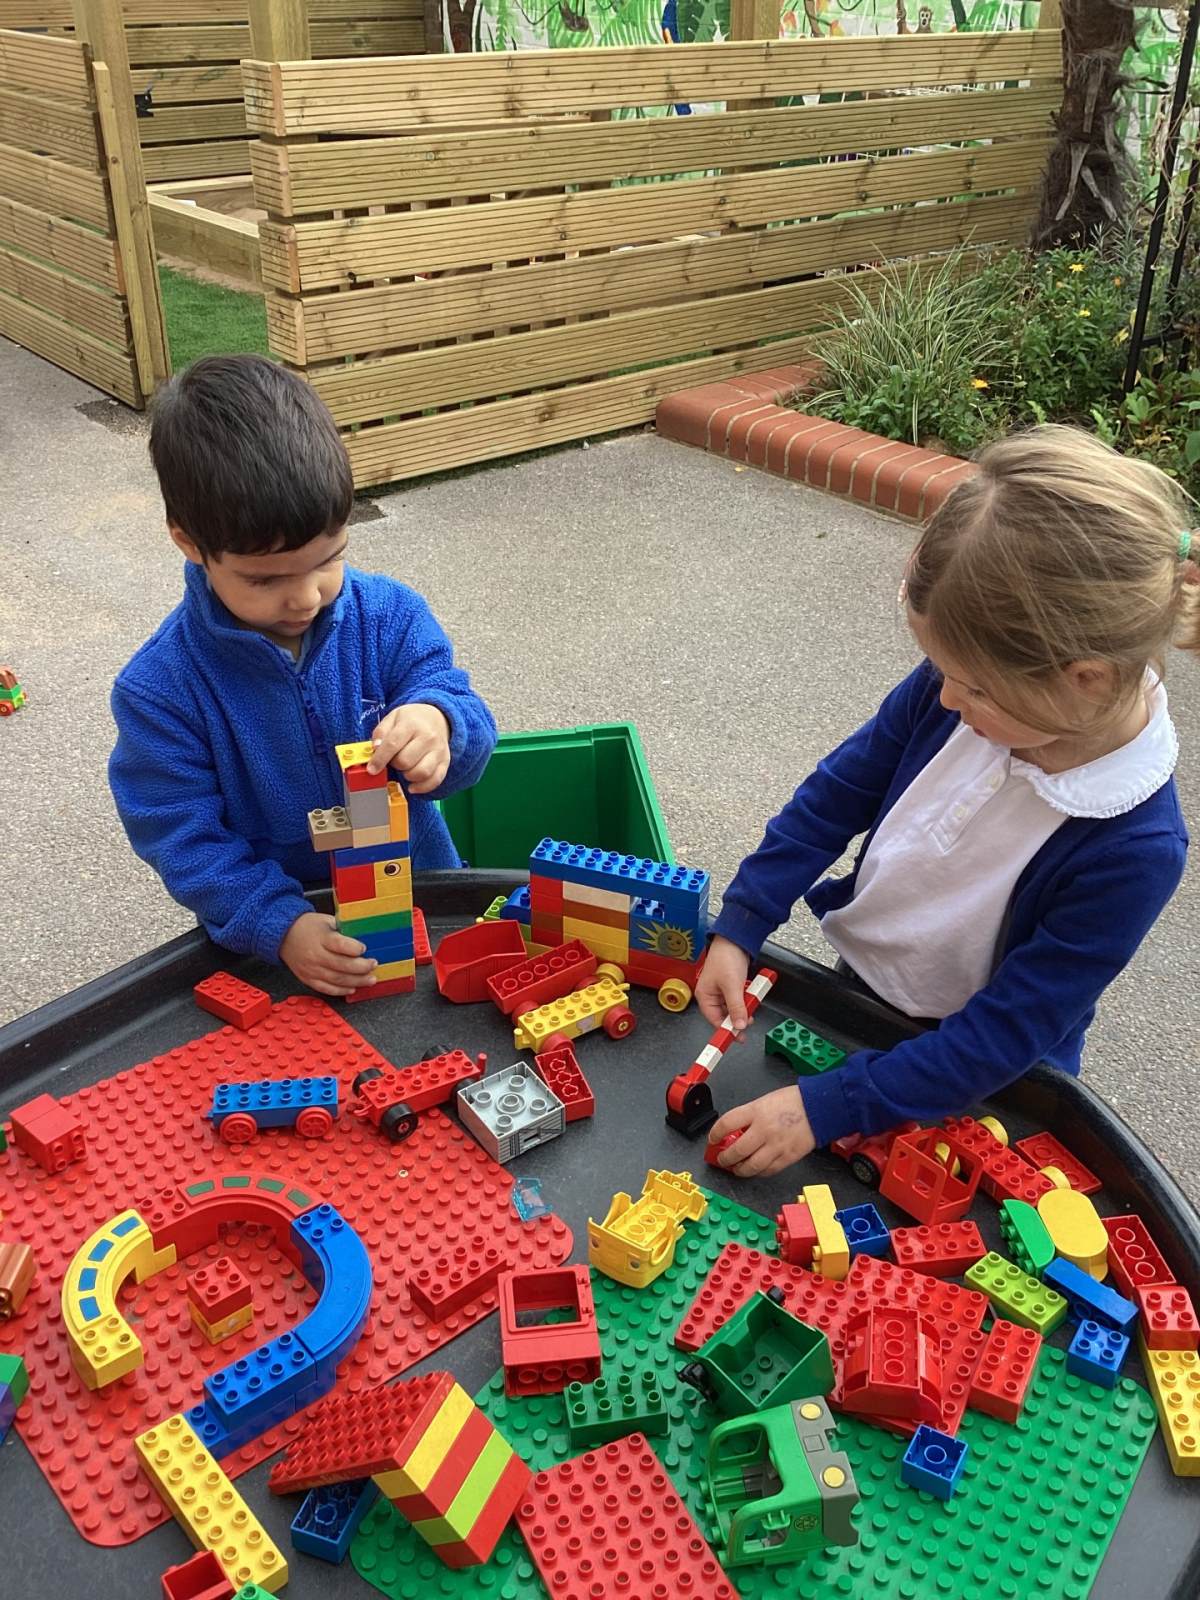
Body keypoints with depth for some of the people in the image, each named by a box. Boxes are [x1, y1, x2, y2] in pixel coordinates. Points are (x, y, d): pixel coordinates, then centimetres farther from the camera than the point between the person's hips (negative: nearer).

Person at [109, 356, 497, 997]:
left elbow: (466, 721, -7)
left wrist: (438, 726, -32)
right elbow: (183, 838, -11)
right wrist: (279, 925, -26)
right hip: (272, 938, 1)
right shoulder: (156, 690, -13)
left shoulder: (391, 615, -8)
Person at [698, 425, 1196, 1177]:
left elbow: (1008, 1031, -28)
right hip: (857, 988, 5)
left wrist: (827, 1107, -31)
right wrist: (738, 928, -13)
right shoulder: (956, 689, -22)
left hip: (976, 1086, -4)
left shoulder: (1134, 849, -33)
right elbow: (836, 797, -8)